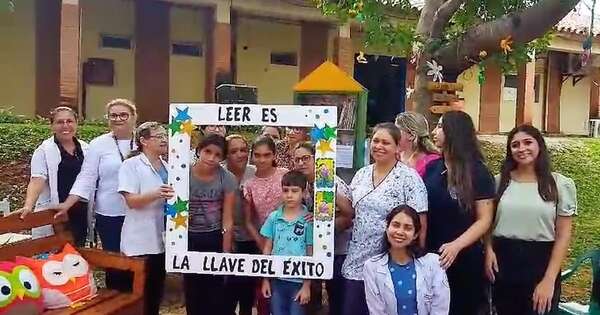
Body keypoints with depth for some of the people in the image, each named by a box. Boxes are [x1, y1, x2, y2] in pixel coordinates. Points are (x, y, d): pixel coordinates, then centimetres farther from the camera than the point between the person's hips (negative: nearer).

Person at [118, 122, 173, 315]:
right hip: (140, 242, -6)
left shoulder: (167, 166, 12)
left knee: (157, 291, 14)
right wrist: (157, 194, -32)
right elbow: (131, 201, -17)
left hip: (162, 240, 6)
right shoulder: (131, 165, -7)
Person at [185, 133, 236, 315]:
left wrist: (226, 253, -8)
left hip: (214, 239, -1)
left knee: (215, 290, 4)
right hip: (189, 238, 1)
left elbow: (227, 220, -9)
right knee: (192, 289, 13)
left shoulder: (227, 179, -12)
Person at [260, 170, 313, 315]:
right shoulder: (274, 217, 1)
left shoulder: (309, 220, -7)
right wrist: (265, 279, 6)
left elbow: (311, 255, -4)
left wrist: (307, 285, -4)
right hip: (276, 279, 3)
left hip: (298, 281, -3)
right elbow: (267, 248, 7)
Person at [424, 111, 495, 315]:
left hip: (464, 258, -4)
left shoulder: (478, 172, -7)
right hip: (430, 256, 4)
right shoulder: (432, 168, 5)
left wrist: (456, 246, -23)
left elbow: (484, 220, -12)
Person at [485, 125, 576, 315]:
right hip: (503, 261, 2)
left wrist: (549, 280, -10)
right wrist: (489, 250, -8)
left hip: (541, 262, -2)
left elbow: (563, 235, -4)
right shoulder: (499, 181, 4)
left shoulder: (561, 184, -2)